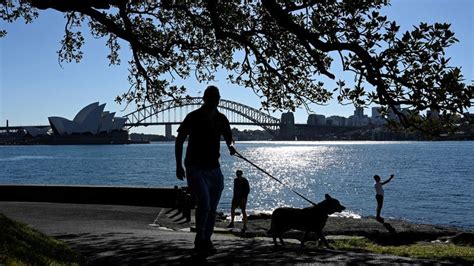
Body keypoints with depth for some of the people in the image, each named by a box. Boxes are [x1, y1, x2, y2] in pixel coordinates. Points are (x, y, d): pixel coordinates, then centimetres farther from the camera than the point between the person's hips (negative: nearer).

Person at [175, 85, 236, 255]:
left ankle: (206, 241, 25)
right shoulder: (193, 117, -6)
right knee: (204, 203, -21)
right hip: (195, 168, -5)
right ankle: (199, 240, -4)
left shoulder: (221, 119, 6)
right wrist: (178, 165, -4)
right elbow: (179, 141, 0)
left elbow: (228, 138, 17)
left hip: (214, 169, 5)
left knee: (212, 208, 9)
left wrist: (231, 146, -8)